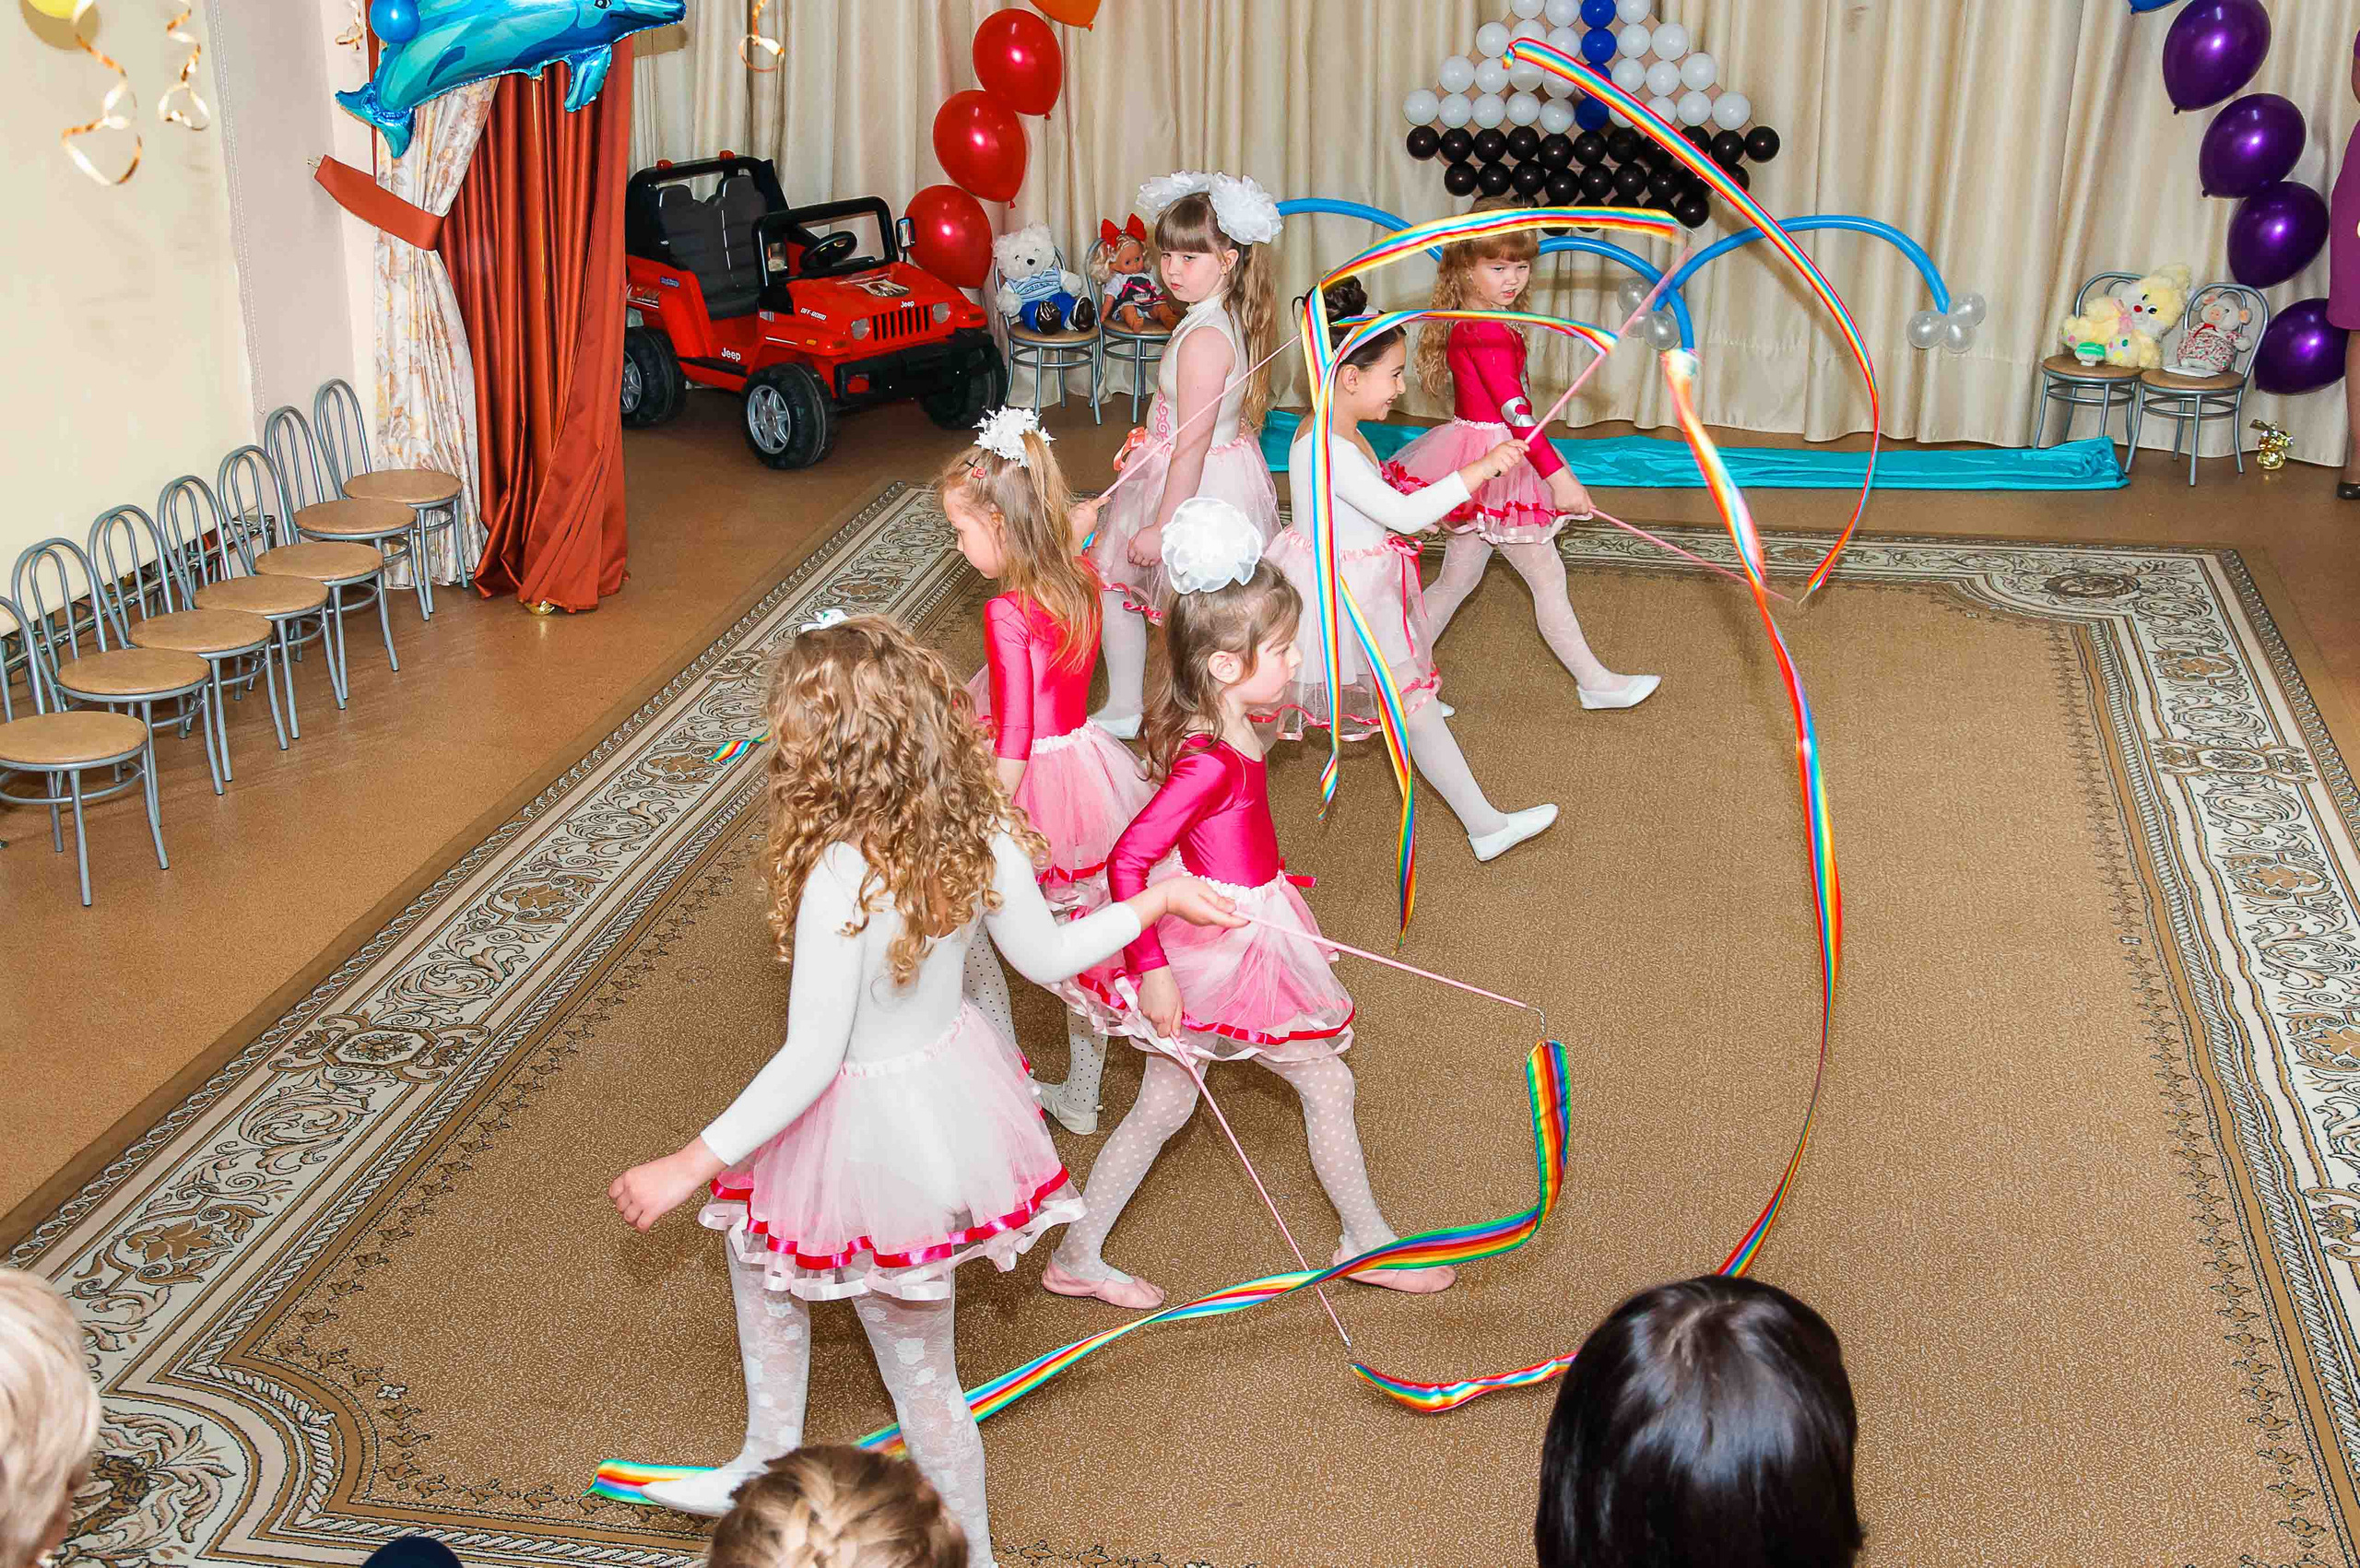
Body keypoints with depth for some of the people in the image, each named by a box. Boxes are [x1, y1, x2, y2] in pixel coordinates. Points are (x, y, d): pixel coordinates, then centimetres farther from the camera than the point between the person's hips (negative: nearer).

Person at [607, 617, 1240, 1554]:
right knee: (754, 1245, 31)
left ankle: (966, 1548, 40)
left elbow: (811, 1057, -27)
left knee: (918, 1369, 17)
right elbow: (1044, 958, 1)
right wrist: (1157, 900, 17)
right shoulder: (980, 829, -12)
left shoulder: (840, 877, -32)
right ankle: (768, 1462, 49)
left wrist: (691, 1164, -18)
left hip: (869, 1123, -8)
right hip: (950, 1082, 8)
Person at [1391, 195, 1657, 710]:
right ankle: (1594, 682, 13)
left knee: (1458, 578, 15)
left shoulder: (1468, 325, 10)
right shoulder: (1487, 331, -22)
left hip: (1477, 460, 10)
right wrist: (1557, 475, -33)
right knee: (1548, 576, 2)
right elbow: (1513, 407, -29)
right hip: (1492, 460, -10)